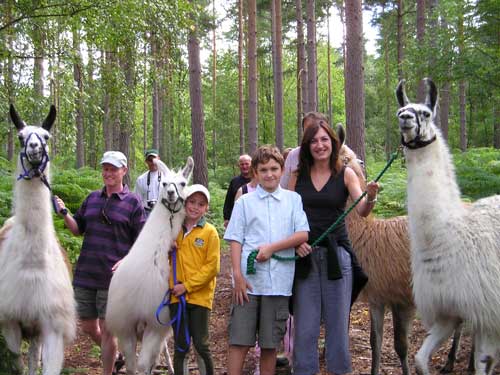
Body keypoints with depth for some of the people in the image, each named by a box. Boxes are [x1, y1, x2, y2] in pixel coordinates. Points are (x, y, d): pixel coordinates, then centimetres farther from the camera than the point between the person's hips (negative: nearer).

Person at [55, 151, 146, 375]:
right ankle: (114, 356, 38)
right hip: (85, 274, 5)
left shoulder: (133, 202, -2)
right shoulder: (92, 198, 12)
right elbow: (77, 229, 15)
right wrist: (64, 214, -4)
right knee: (88, 327, 13)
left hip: (113, 277, -5)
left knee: (107, 330, 0)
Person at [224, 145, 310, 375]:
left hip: (278, 281, 1)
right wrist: (237, 275, -7)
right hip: (249, 279, 0)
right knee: (240, 339, -3)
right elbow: (235, 240, 3)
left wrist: (272, 248, -11)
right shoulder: (244, 202, 7)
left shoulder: (293, 199, 7)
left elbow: (303, 234, -1)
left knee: (271, 342, 8)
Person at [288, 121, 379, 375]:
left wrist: (371, 198, -33)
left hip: (336, 254, -1)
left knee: (337, 320, 6)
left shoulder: (345, 174, -1)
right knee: (305, 323, 6)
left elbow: (362, 211, -12)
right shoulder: (298, 176, 5)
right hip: (304, 255, 1)